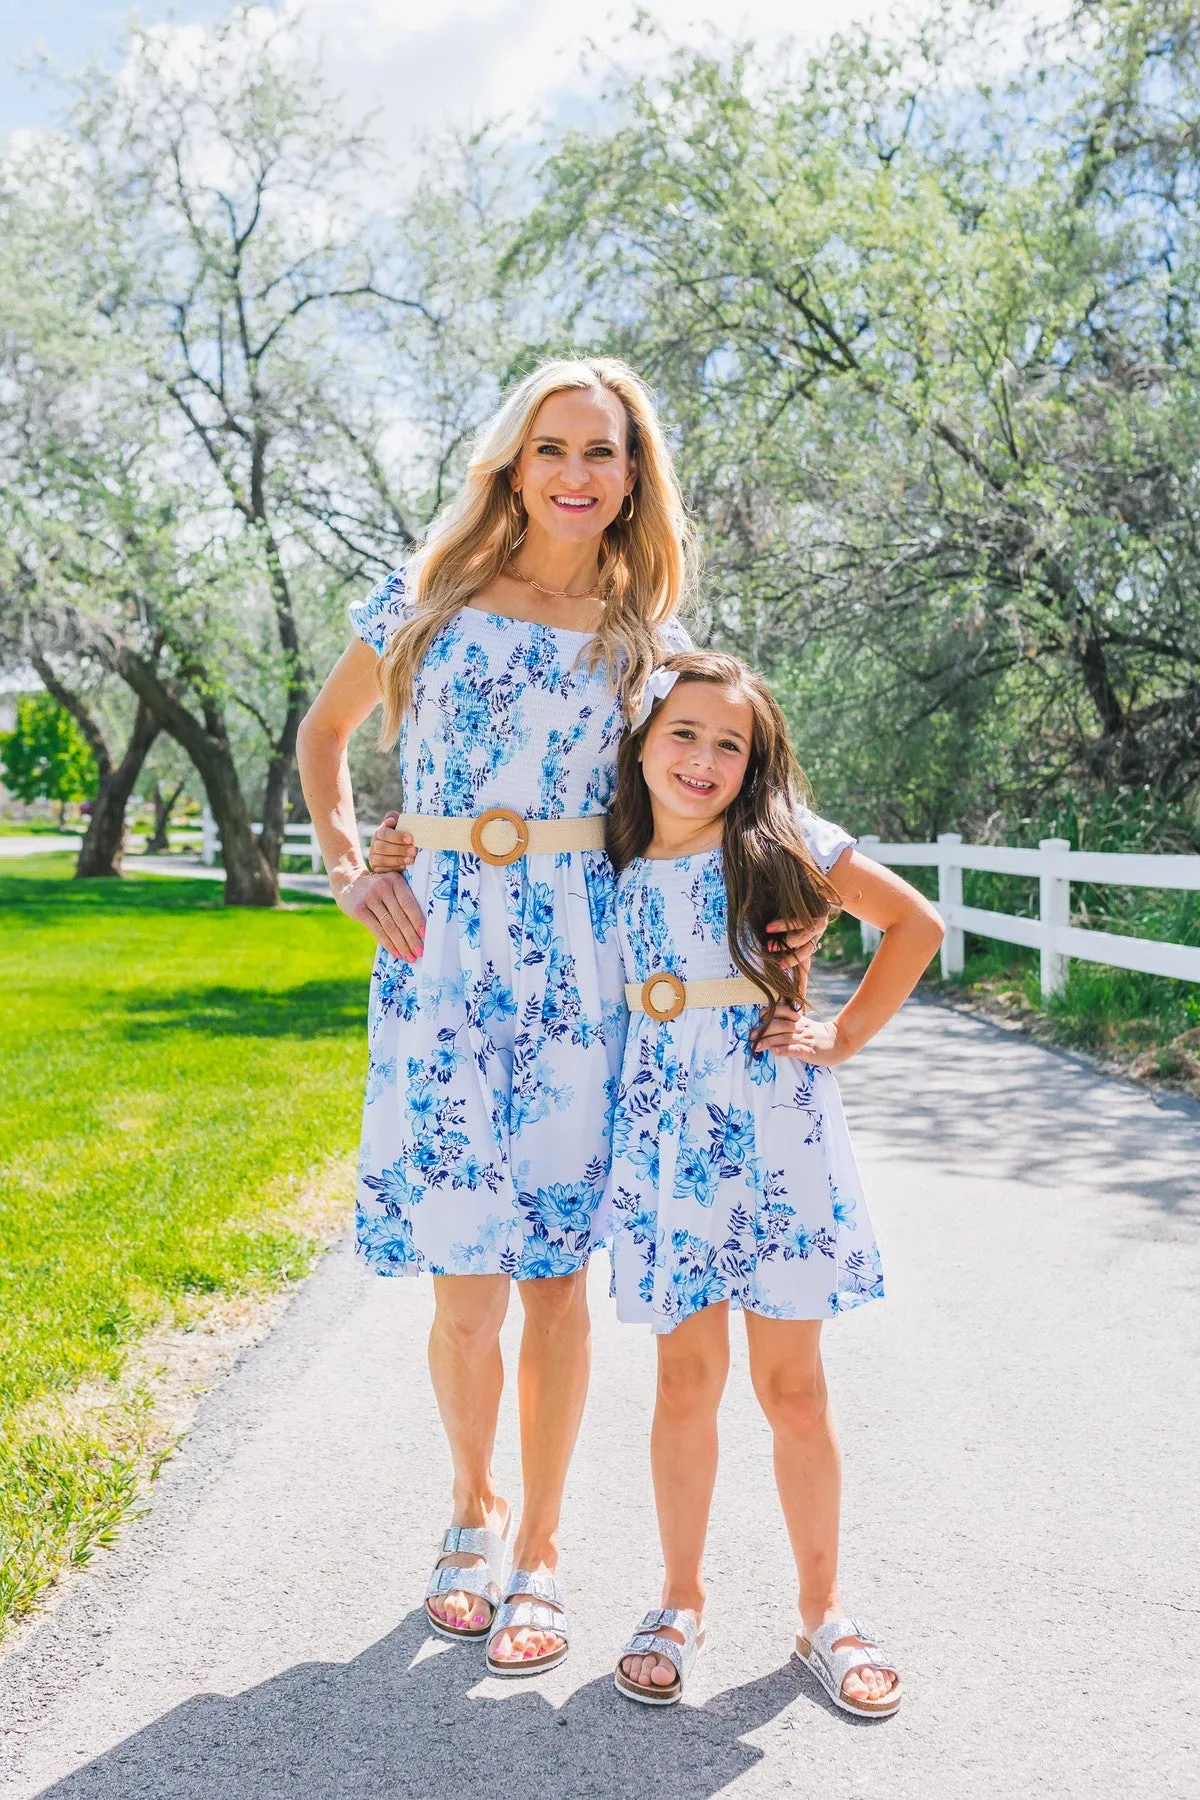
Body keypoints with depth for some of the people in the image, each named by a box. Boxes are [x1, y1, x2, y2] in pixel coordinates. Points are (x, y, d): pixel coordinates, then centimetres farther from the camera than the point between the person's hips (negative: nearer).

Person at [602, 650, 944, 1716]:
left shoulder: (781, 847, -2)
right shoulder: (617, 869, 5)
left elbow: (917, 922, 4)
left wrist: (846, 1036, 0)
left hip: (775, 1129, -2)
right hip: (668, 1132, 2)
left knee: (793, 1385, 6)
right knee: (686, 1380, 9)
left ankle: (823, 1611, 24)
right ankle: (682, 1603, 27)